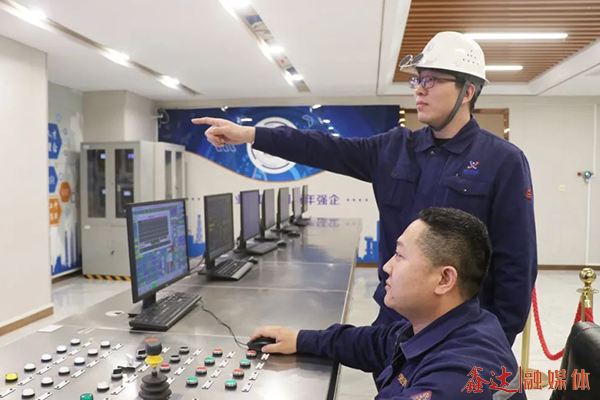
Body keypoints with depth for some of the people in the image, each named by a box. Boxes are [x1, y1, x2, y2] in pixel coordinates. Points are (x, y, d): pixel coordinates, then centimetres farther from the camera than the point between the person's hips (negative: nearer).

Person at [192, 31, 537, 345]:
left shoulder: (503, 162, -11)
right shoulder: (395, 148, 3)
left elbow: (516, 265, -11)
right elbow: (327, 149, -5)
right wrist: (250, 134, -14)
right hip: (393, 320, 5)